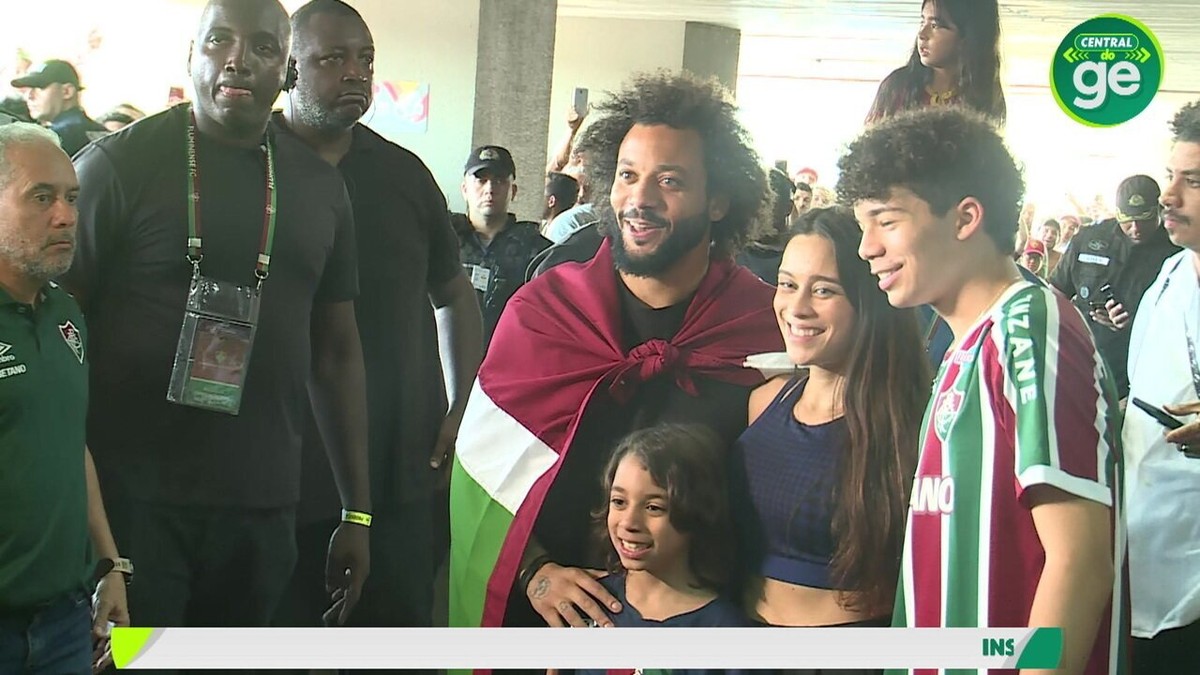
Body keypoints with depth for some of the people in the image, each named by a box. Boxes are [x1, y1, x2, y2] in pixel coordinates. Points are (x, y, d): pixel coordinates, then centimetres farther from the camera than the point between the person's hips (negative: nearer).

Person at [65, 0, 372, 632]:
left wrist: (357, 512, 13)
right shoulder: (118, 165, -3)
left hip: (264, 507, 4)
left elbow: (337, 352, 14)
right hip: (132, 501, -3)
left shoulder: (320, 187, 10)